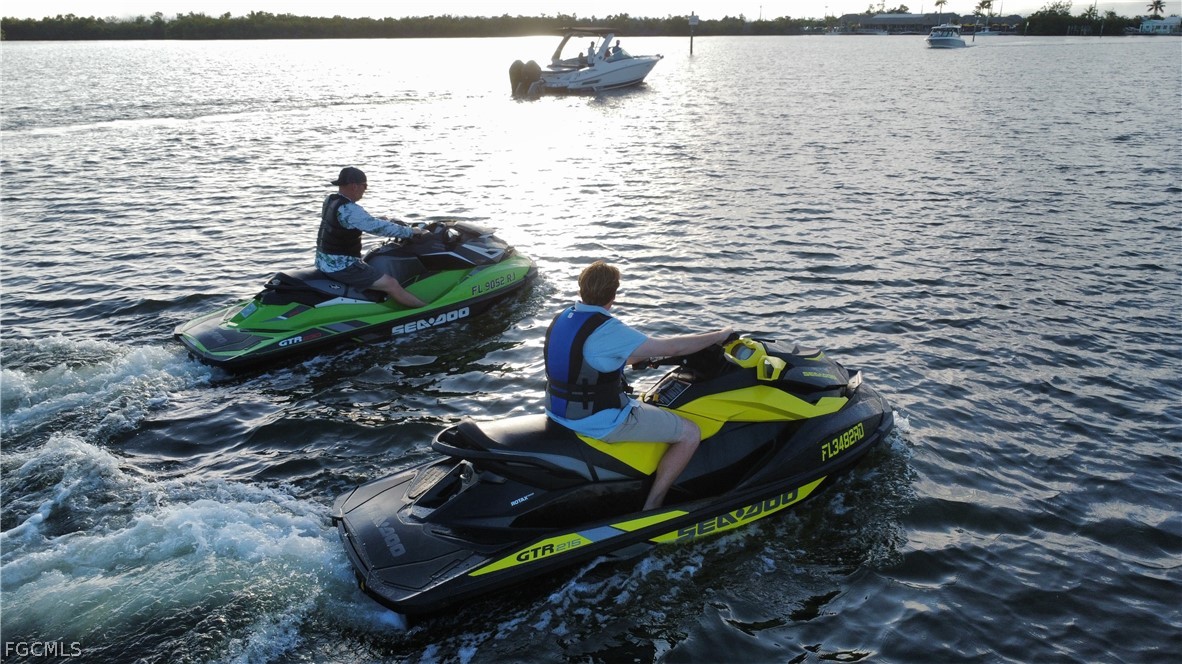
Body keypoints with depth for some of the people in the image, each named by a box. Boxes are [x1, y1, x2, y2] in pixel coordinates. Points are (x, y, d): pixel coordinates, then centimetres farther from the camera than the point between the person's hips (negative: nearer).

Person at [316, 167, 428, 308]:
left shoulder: (330, 200, 7)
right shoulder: (349, 210, -23)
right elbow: (378, 227, -21)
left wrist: (385, 221, 18)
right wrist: (411, 231, -12)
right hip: (340, 267, -11)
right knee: (391, 284, -11)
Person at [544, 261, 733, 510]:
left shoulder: (561, 318, 2)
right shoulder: (608, 330, -23)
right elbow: (671, 347, -19)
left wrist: (643, 356, 23)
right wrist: (719, 335, -6)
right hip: (599, 421, -9)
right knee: (690, 434, -2)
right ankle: (651, 506, 2)